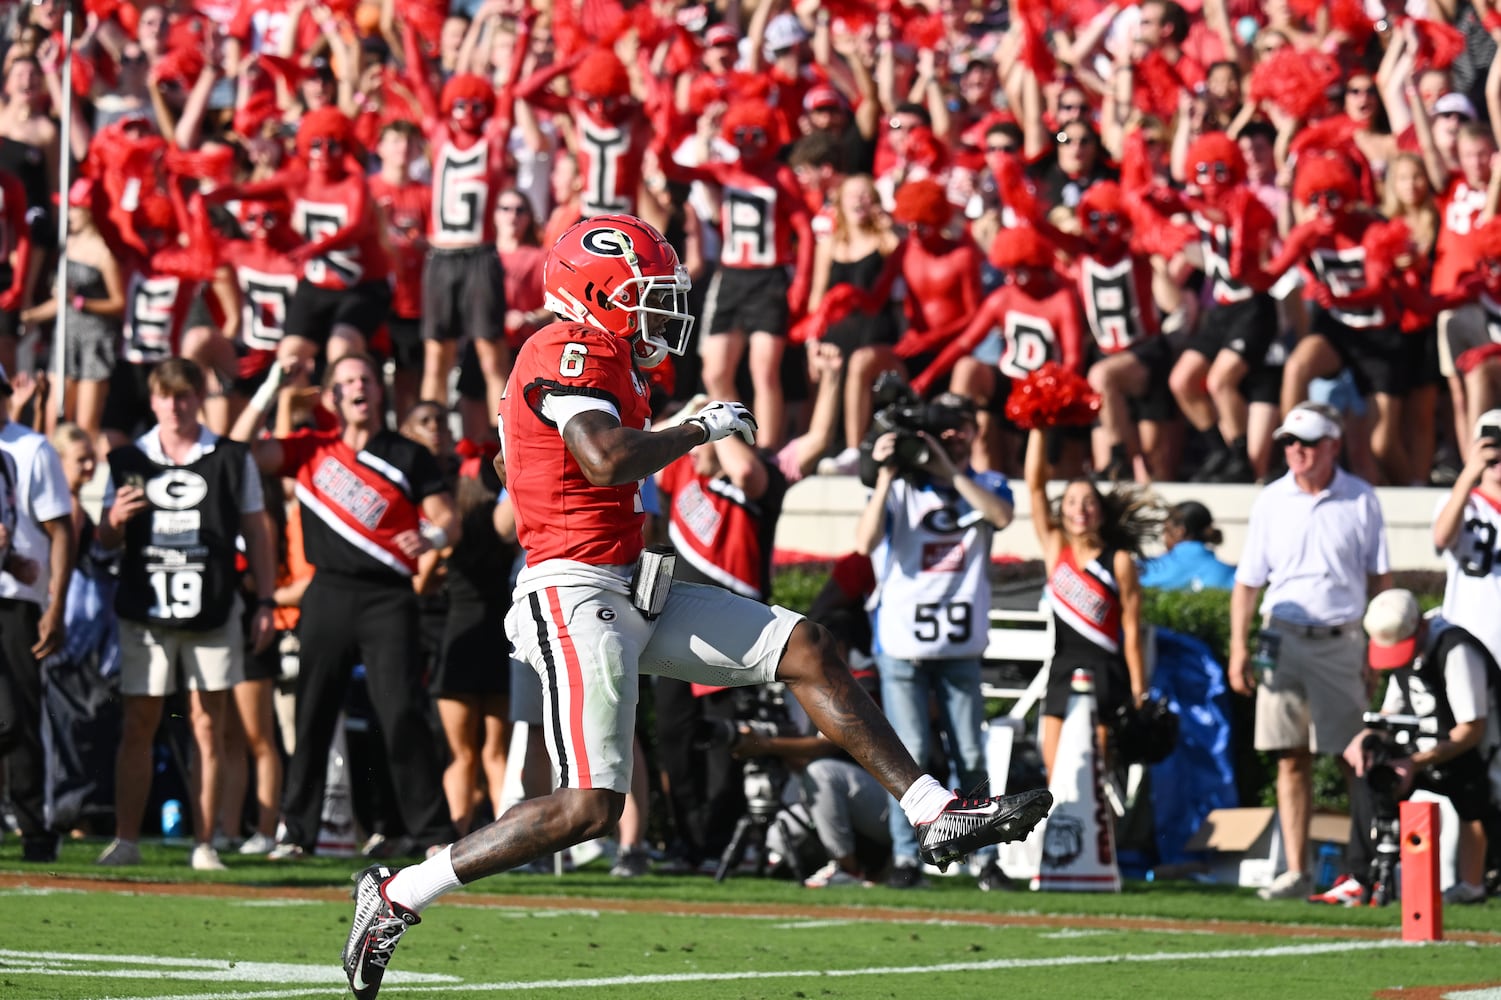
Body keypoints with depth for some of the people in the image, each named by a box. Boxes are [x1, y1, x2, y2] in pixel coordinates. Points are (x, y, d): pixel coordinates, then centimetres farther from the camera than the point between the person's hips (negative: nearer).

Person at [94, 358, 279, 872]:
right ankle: (125, 840, 1)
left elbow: (256, 534, 8)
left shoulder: (231, 460, 4)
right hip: (145, 611, 1)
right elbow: (105, 540, 11)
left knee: (208, 726, 1)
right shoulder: (127, 461, 8)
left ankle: (204, 844, 4)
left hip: (213, 612, -1)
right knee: (137, 726, -1)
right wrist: (115, 521, -12)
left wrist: (265, 603, 2)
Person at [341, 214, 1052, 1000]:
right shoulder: (572, 352, -12)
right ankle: (396, 897, -6)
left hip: (630, 593, 11)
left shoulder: (600, 360, 17)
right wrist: (701, 428, -13)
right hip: (575, 593, -11)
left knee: (805, 650, 7)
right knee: (589, 807, -15)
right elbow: (608, 459, -28)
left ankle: (935, 813, 8)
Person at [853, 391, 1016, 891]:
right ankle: (905, 857, -2)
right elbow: (865, 542, -13)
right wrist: (886, 476, -19)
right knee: (911, 753, -7)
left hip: (960, 647, 2)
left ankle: (985, 855, 6)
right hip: (902, 644, -2)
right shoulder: (902, 488, 2)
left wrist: (949, 469, -22)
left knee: (971, 756, 2)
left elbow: (1002, 516, -16)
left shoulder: (988, 485, 8)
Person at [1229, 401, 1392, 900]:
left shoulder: (1360, 499, 2)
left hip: (1339, 643, -2)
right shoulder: (1271, 501, 6)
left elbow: (1379, 578, 6)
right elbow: (1247, 580, 9)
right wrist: (1238, 647, 0)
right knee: (1291, 760, 0)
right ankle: (1296, 872, 2)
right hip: (1282, 640, 2)